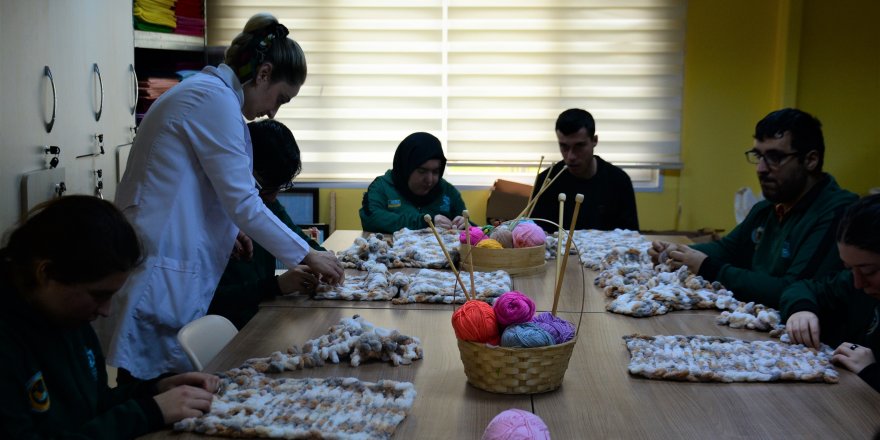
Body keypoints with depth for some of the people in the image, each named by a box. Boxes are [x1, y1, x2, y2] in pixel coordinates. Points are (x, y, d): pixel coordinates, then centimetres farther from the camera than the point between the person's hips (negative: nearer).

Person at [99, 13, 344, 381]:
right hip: (158, 278, -10)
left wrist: (227, 228, 14)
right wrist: (306, 255, -4)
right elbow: (244, 203, -14)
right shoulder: (216, 99, -13)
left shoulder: (202, 91, 17)